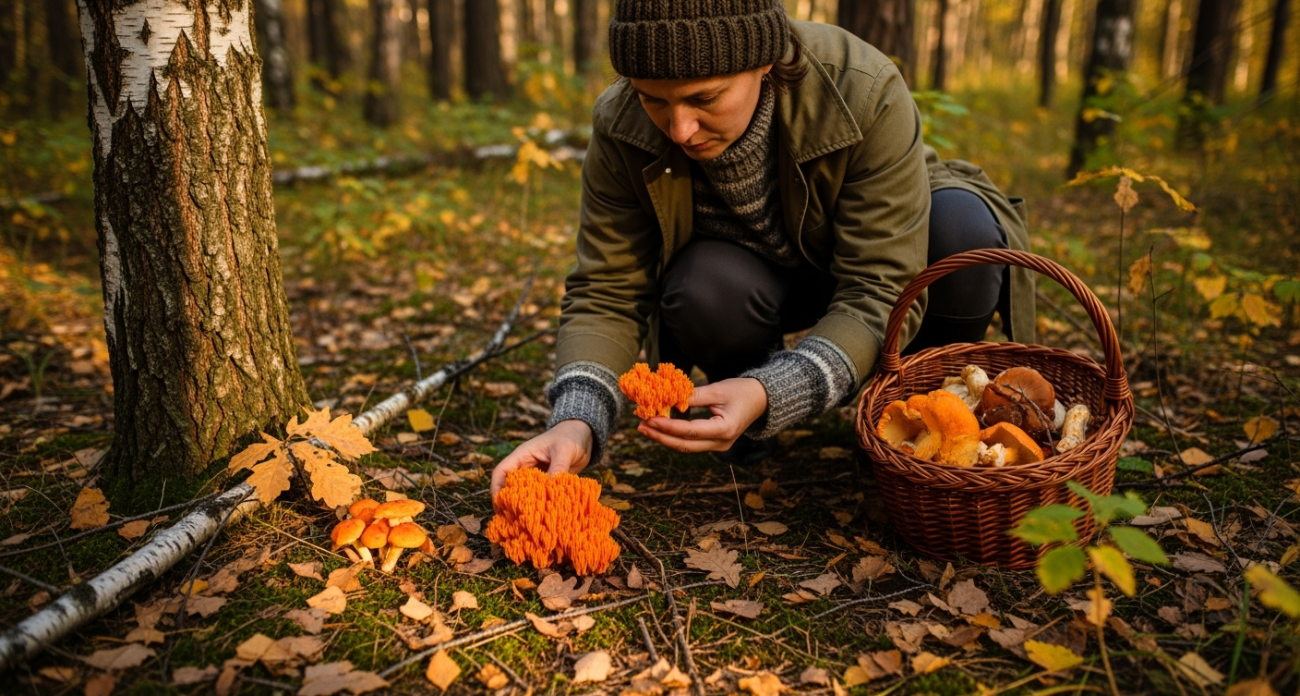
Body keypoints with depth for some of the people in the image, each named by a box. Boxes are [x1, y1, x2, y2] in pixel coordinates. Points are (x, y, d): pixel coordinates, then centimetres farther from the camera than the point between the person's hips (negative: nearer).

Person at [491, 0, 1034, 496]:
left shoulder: (864, 94, -34)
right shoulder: (622, 128, -25)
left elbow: (880, 293, -33)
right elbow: (606, 295, -20)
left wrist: (769, 396, -49)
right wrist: (577, 422, -39)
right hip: (751, 272, 1)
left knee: (962, 230, -33)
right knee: (702, 290, -35)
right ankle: (738, 406, 0)